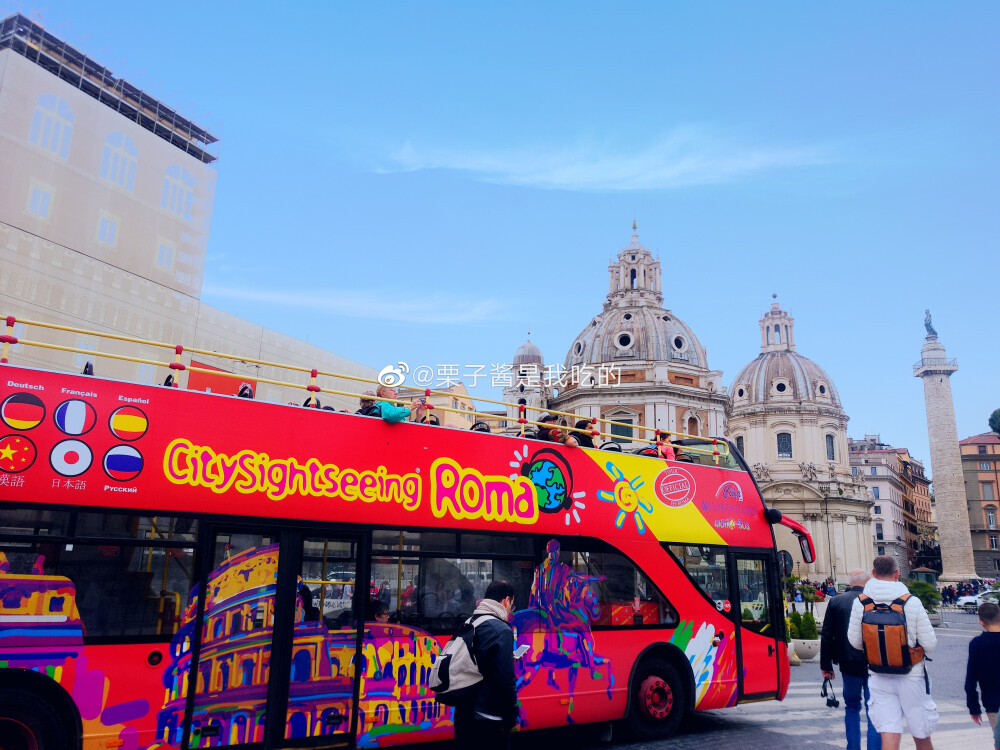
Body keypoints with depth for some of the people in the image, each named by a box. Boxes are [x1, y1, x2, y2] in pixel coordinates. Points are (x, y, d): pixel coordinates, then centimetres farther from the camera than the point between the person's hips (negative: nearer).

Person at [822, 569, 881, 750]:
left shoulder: (835, 602, 0)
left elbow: (826, 636, 1)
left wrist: (826, 665, 6)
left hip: (849, 665, 2)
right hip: (873, 665, -2)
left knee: (852, 707, 17)